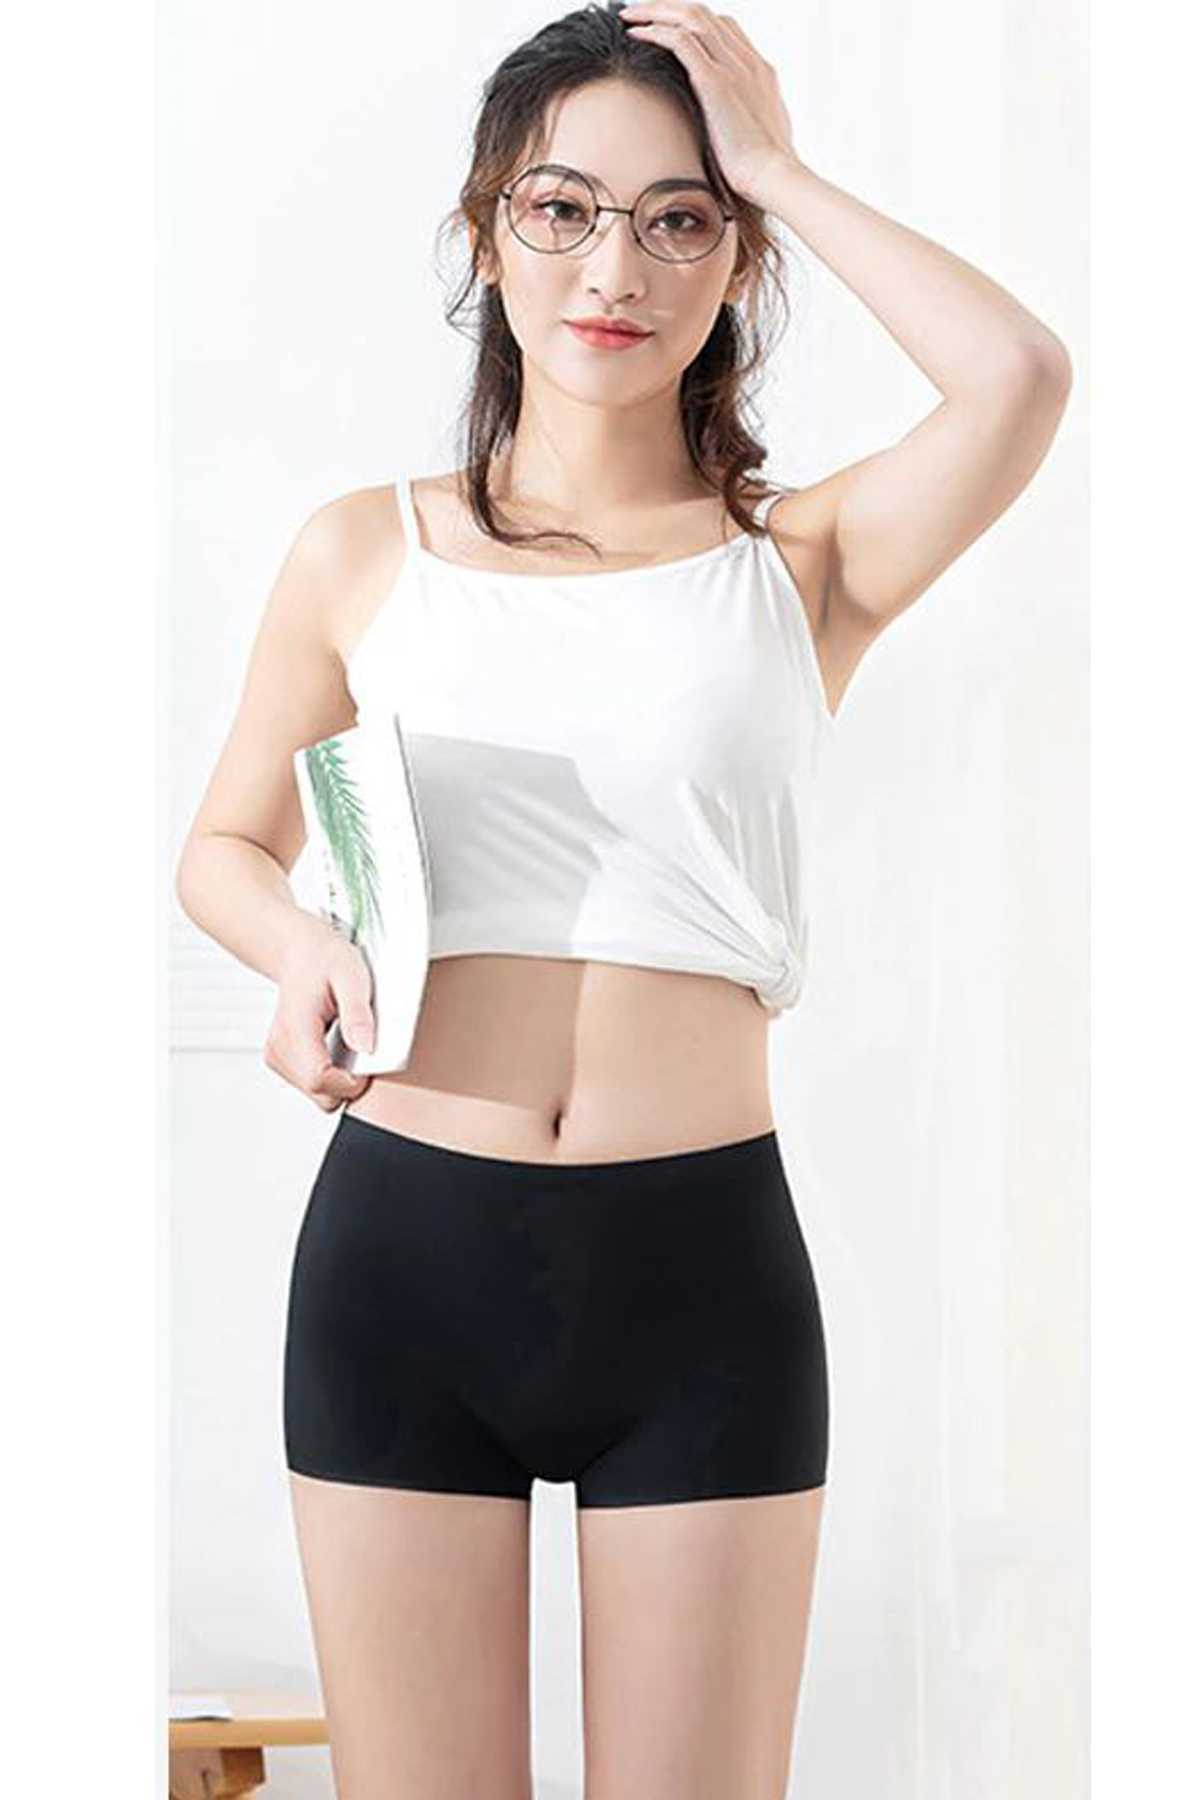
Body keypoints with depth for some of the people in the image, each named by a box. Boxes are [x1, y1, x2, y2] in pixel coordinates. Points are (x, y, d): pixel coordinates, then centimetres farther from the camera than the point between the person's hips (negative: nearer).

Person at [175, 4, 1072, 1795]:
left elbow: (1021, 376, -18)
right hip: (405, 1246, 1)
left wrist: (776, 169, -6)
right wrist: (303, 946, -4)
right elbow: (226, 845, 18)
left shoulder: (802, 558, 1)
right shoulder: (365, 552, 7)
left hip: (703, 1261, -1)